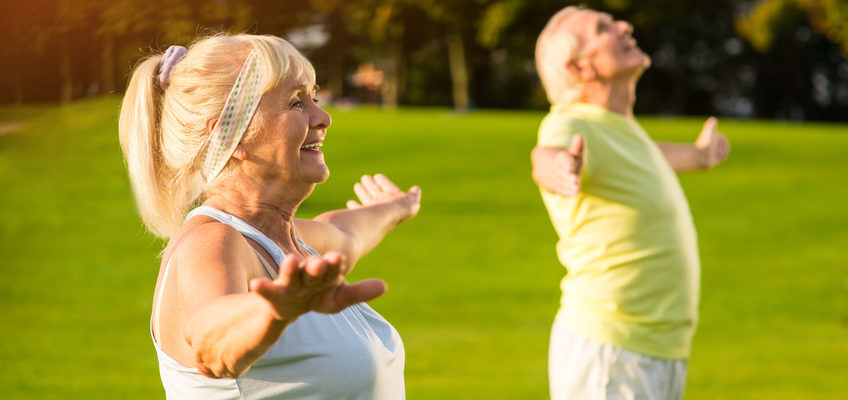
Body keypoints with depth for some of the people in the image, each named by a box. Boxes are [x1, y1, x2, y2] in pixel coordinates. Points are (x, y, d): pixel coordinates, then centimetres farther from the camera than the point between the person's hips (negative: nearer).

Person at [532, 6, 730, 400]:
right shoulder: (569, 125, -15)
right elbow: (546, 158, -41)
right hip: (607, 355, -9)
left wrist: (697, 155, 58)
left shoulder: (619, 125, 13)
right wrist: (557, 169, -66)